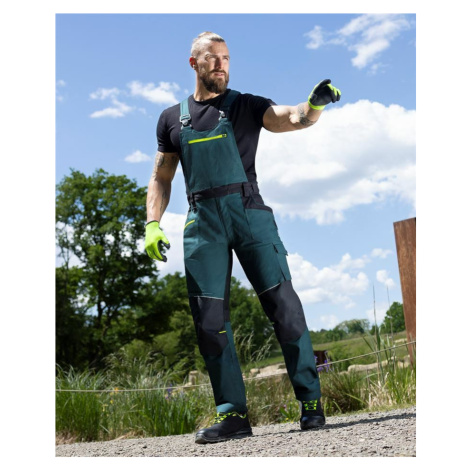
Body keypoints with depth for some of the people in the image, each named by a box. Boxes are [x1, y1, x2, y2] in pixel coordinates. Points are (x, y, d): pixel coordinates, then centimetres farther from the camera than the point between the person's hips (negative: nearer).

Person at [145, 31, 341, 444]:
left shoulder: (246, 107, 10)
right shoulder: (172, 119, 16)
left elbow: (293, 119, -7)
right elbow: (161, 178, 18)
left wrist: (314, 104, -30)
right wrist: (152, 225, 5)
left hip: (249, 212, -2)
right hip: (202, 221, 2)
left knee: (283, 304, -9)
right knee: (209, 320, -2)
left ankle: (311, 401, 1)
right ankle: (233, 414, 5)